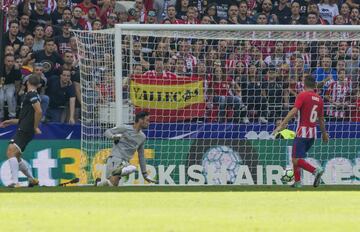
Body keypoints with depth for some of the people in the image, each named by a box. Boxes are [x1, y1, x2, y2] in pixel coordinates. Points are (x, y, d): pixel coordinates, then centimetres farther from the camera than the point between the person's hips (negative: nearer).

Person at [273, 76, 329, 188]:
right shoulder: (319, 99, 11)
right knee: (295, 157, 21)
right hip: (313, 134, 7)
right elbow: (321, 119, 21)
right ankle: (297, 182, 19)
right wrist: (324, 133, 34)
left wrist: (282, 125, -23)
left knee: (296, 160, -12)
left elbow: (294, 111, -19)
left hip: (302, 133, -7)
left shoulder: (302, 96, -7)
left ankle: (316, 170, -30)